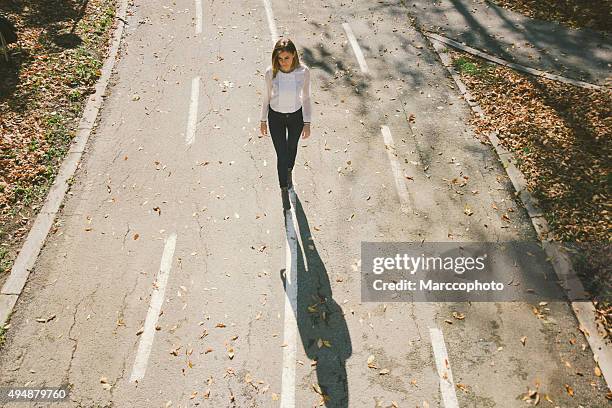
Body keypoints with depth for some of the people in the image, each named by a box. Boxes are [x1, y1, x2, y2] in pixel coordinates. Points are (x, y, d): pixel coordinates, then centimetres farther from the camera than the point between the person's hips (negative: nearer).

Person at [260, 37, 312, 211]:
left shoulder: (303, 71, -20)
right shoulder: (271, 72, -19)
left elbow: (306, 97, -8)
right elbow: (267, 97, -5)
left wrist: (307, 123, -5)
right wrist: (263, 120, 3)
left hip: (296, 116, 1)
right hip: (276, 117, -1)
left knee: (292, 148, 24)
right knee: (281, 154, 4)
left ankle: (289, 171, 57)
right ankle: (284, 189, 26)